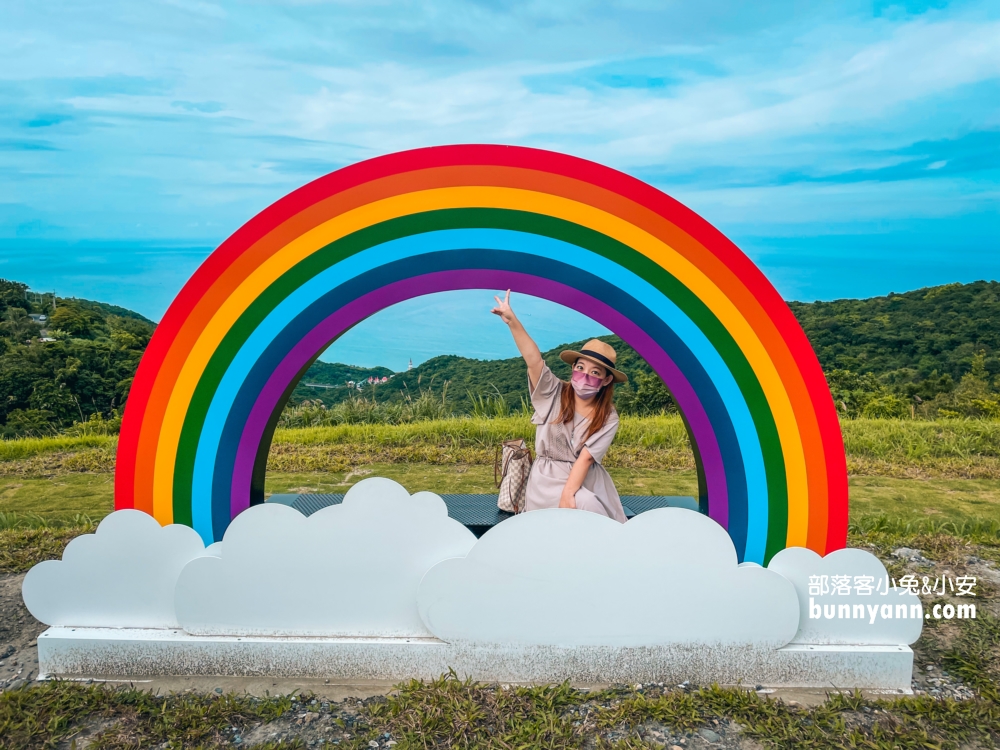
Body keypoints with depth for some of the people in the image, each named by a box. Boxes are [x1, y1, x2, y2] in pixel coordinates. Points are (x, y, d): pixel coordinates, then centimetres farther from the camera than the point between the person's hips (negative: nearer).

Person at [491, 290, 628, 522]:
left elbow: (586, 458, -13)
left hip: (586, 481, 2)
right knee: (587, 506, -25)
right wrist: (512, 321, -33)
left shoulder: (608, 418, -4)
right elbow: (534, 360, -20)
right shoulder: (553, 394, -5)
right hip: (549, 477, -1)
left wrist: (568, 494, -24)